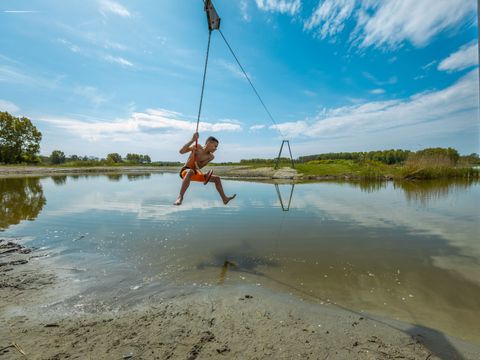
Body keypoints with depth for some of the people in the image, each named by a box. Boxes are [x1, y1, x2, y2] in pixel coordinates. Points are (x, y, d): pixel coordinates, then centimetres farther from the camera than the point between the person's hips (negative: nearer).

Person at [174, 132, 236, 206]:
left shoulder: (211, 157, 1)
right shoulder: (197, 147, -11)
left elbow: (198, 167, -9)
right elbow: (181, 151, -22)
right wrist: (192, 140, -27)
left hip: (195, 173, 6)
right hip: (185, 171, -6)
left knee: (217, 178, 0)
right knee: (190, 171, -43)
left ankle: (225, 199, 8)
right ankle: (180, 197, -39)